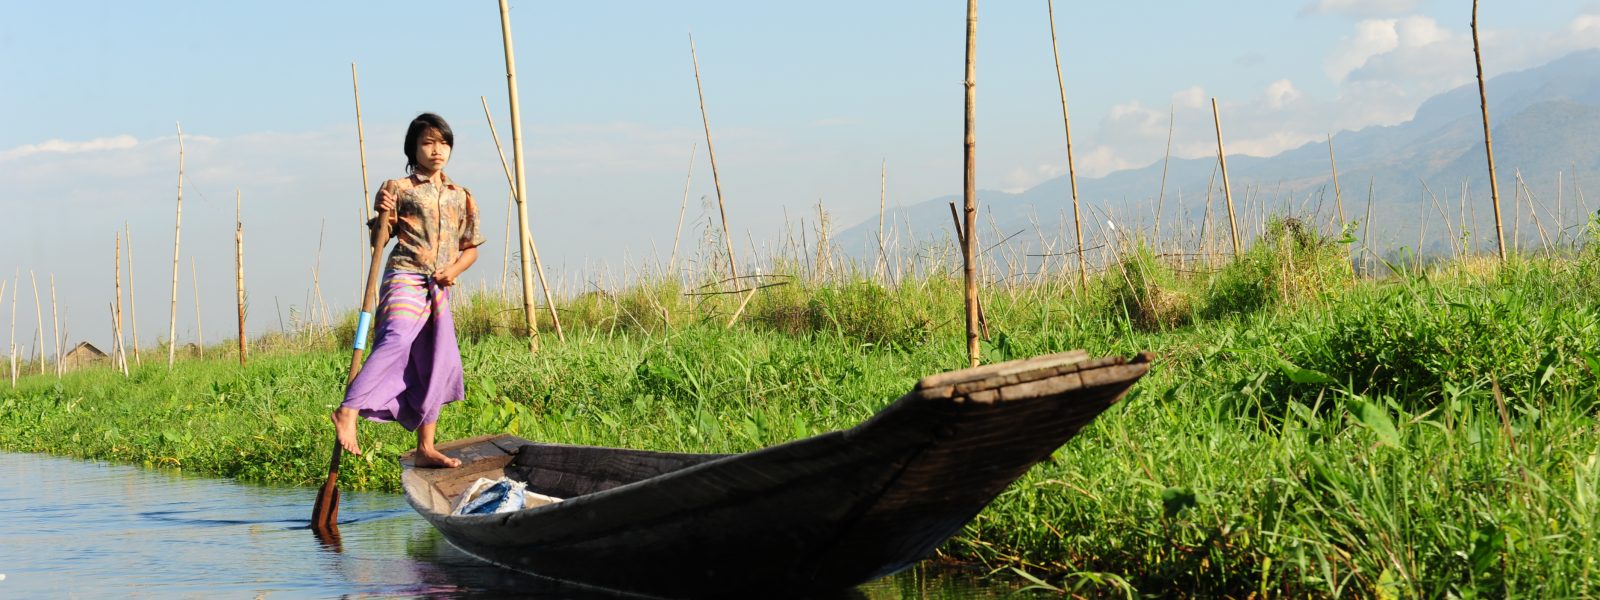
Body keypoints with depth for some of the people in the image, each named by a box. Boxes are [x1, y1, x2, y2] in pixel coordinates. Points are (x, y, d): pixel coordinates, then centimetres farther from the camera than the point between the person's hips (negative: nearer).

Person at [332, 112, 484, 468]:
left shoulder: (461, 198, 15)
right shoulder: (399, 189, 3)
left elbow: (471, 248, 19)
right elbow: (378, 239, 5)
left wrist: (454, 269, -1)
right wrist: (383, 218, -16)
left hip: (438, 289, 6)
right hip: (404, 276, -6)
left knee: (435, 365, 5)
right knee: (397, 339, -32)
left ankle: (425, 449, 11)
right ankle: (348, 410, -37)